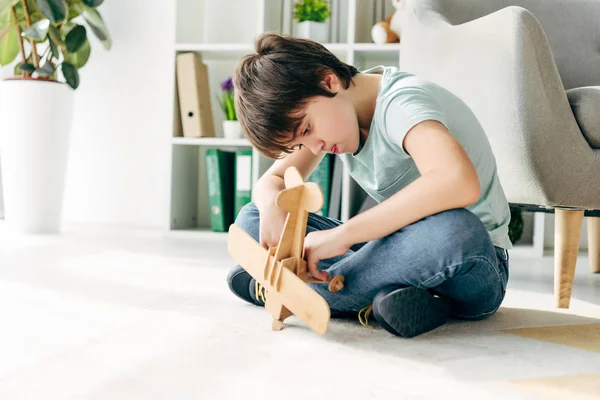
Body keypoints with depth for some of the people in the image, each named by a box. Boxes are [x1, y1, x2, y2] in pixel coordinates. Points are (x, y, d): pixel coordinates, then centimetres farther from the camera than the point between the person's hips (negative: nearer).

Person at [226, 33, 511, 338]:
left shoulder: (401, 103, -23)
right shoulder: (327, 113, 2)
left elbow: (461, 182, -42)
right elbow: (272, 181, 6)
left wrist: (341, 235, -39)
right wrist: (271, 207, -19)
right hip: (404, 252, 7)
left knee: (450, 229, -44)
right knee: (252, 218, -3)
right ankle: (384, 293, -21)